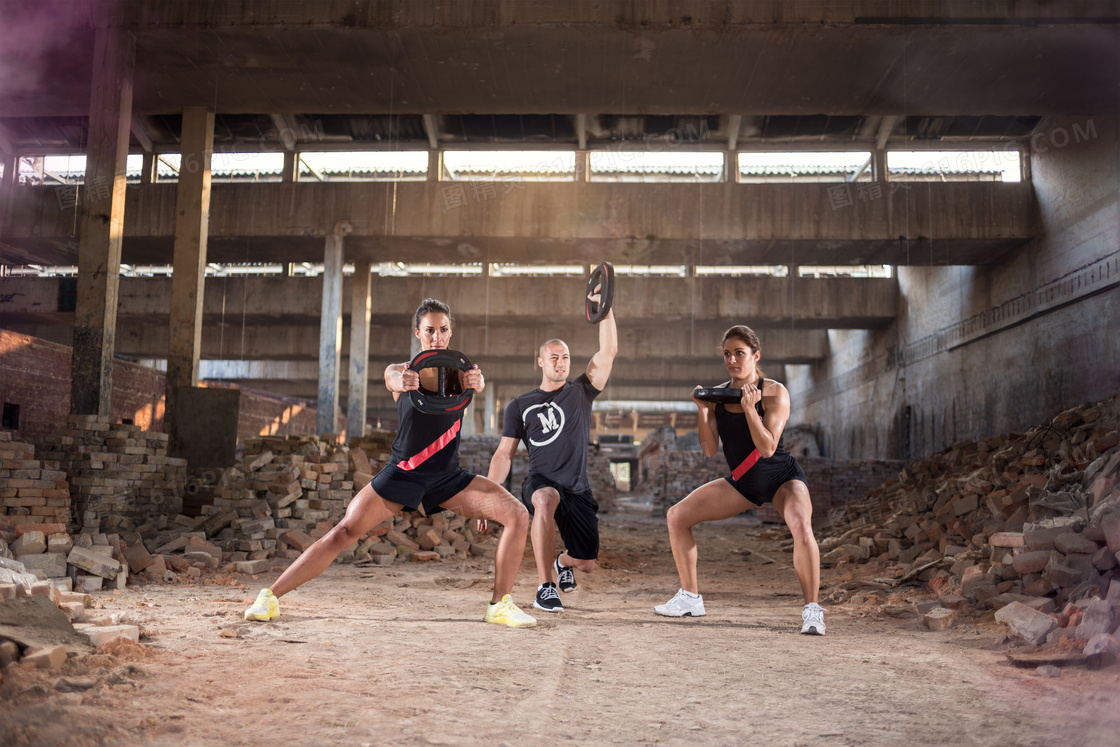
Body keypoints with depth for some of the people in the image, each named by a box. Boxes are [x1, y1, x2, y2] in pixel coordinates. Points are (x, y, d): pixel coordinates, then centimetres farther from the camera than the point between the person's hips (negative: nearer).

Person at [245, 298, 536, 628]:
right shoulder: (402, 371, -6)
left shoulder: (459, 372, -3)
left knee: (518, 515, -13)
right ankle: (270, 596, 0)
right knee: (343, 533, -12)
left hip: (448, 478, 2)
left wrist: (476, 382, -53)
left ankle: (499, 605, -2)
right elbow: (393, 378, -31)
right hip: (401, 474, -2)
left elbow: (474, 382, -27)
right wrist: (401, 382, -57)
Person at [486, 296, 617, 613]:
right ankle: (544, 588, -28)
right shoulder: (520, 405, 8)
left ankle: (563, 562, 46)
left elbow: (608, 352, -5)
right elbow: (504, 454, 6)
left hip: (577, 489, 2)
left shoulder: (581, 392, 7)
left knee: (586, 564, 4)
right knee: (547, 501, -40)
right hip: (540, 483, -2)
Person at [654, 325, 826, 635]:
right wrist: (703, 410, -19)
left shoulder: (774, 392, -15)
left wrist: (749, 409, -31)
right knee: (677, 516, -2)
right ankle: (690, 598, 10)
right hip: (742, 481, 5)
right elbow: (709, 450, -9)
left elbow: (767, 449, -24)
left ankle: (812, 610, -21)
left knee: (802, 527, -36)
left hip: (782, 477, -5)